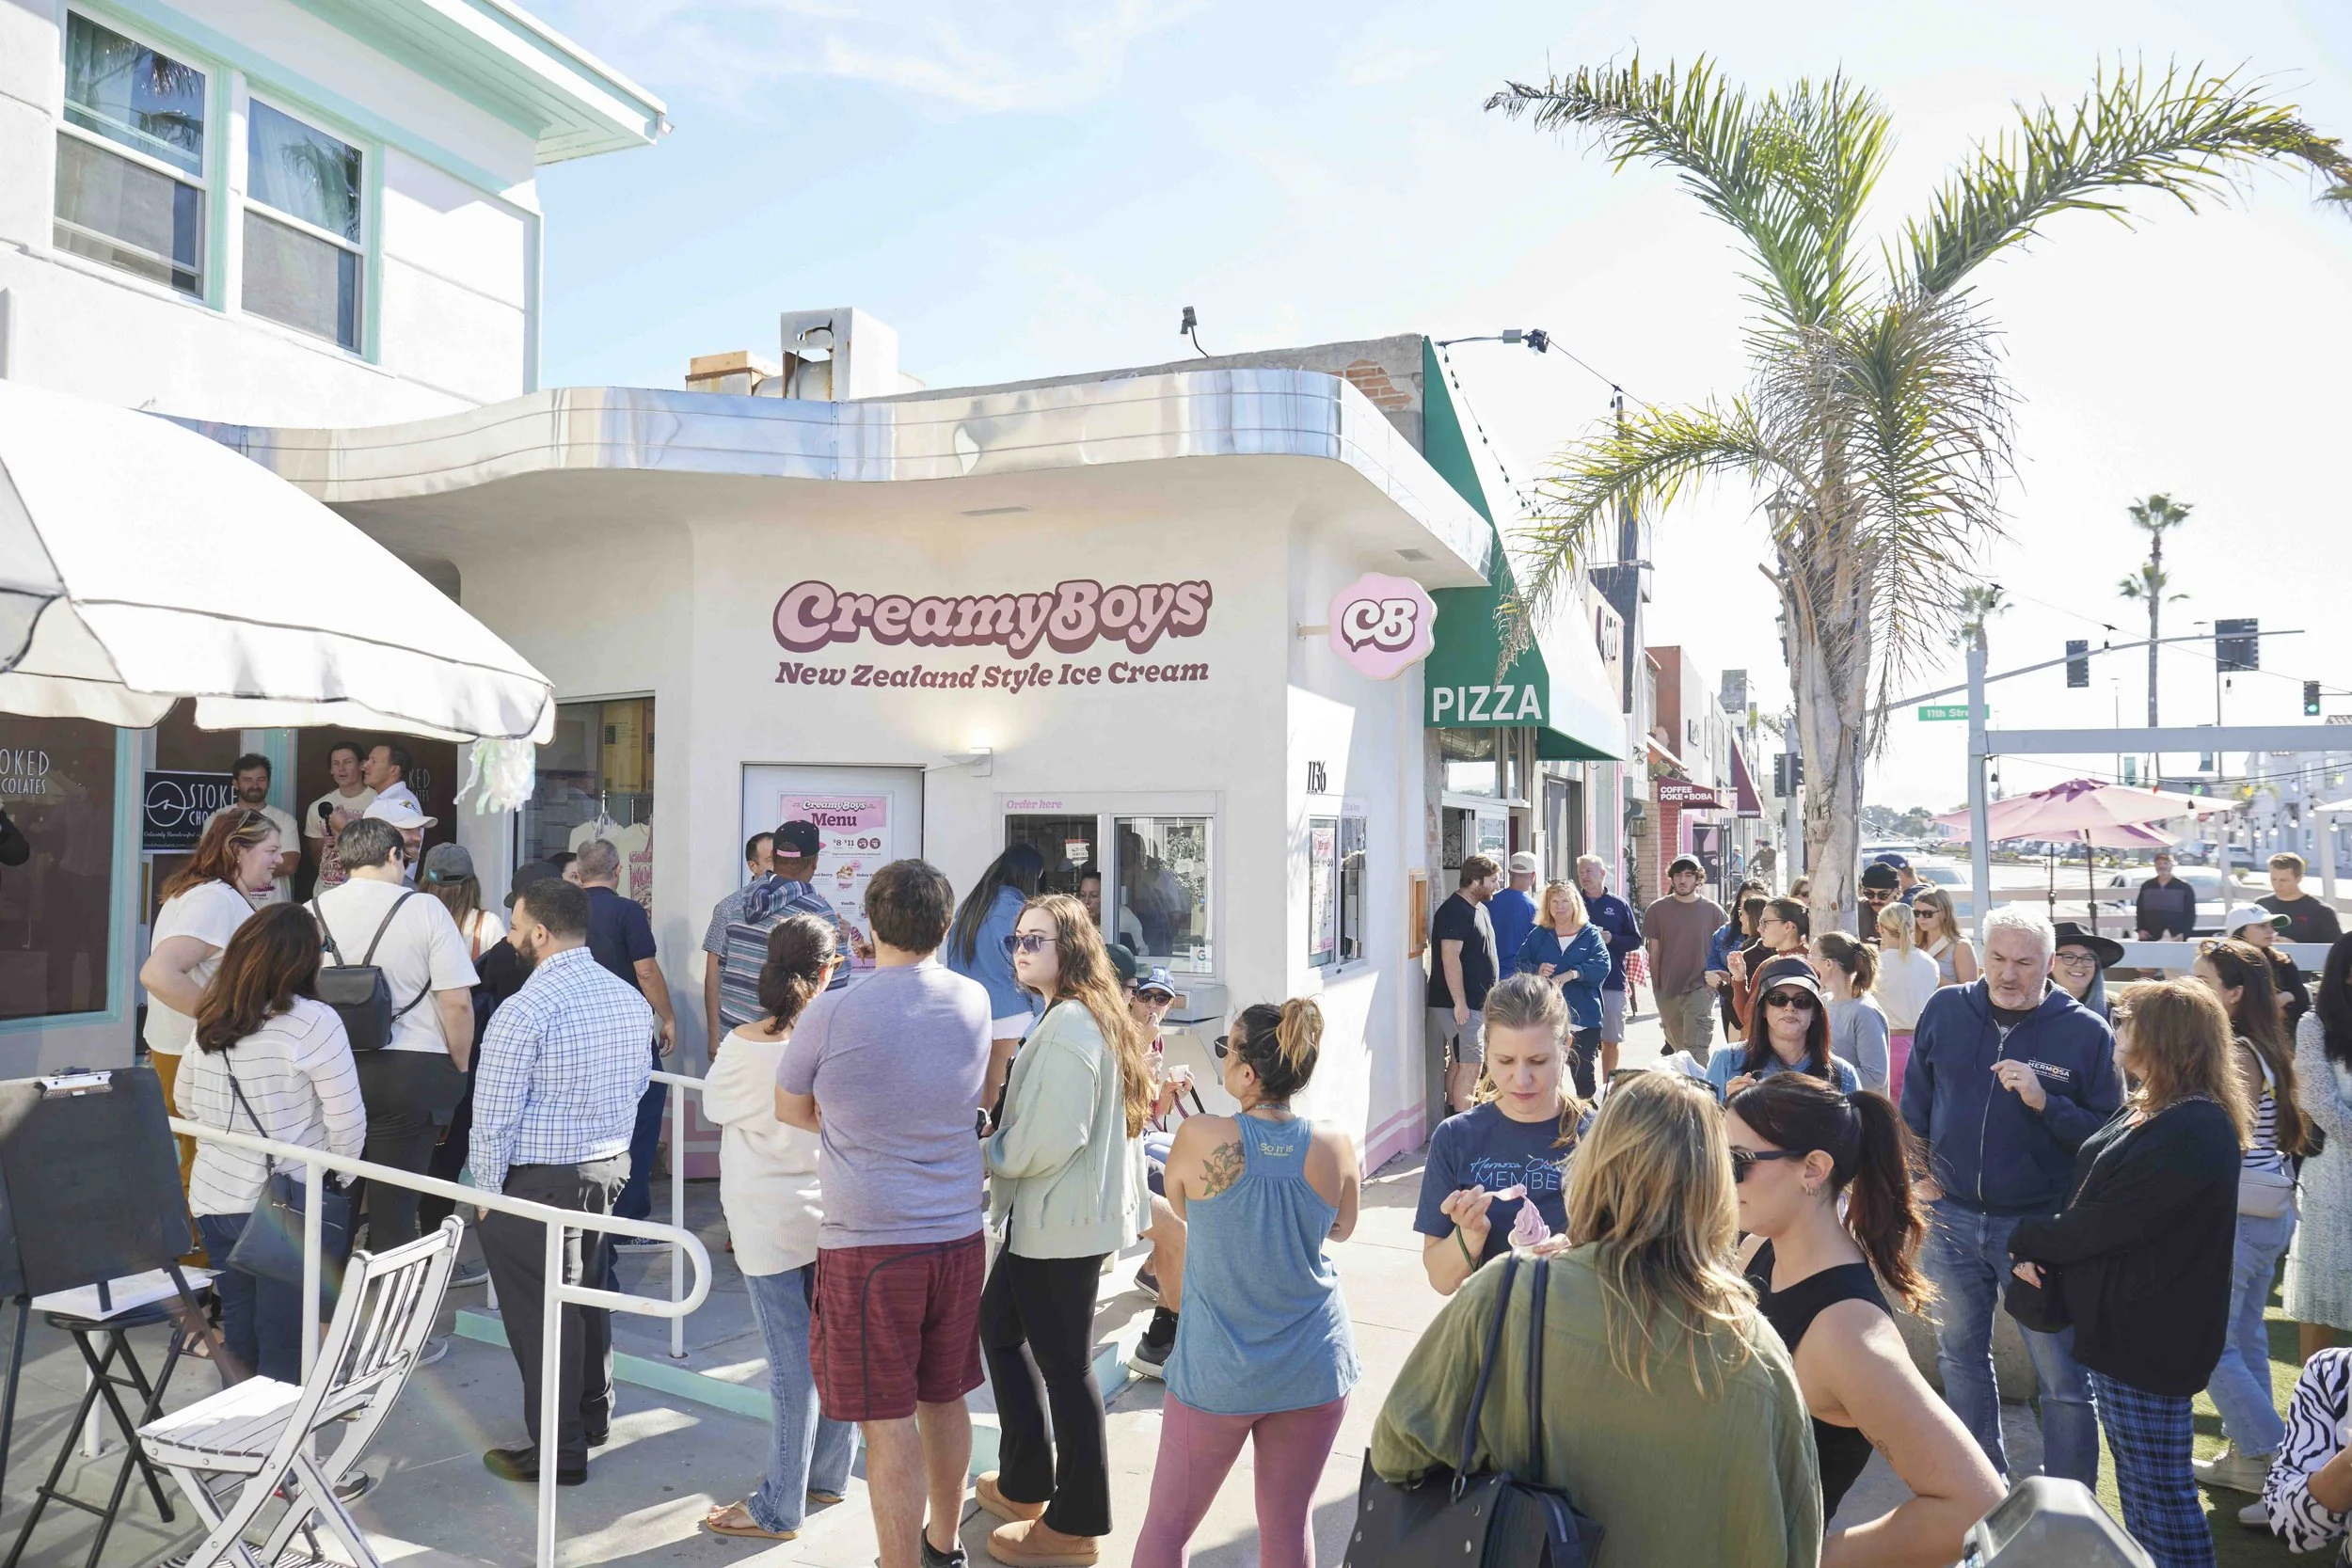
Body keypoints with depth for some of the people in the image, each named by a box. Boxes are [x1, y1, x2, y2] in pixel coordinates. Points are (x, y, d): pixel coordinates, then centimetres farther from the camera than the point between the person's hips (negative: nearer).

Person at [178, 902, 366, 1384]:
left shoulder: (210, 1020, 3)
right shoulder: (313, 1021, -17)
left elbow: (184, 1102, 17)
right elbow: (347, 1120, -13)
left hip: (212, 1198, 6)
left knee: (237, 1339, 18)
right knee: (283, 1346, 4)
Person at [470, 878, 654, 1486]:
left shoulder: (525, 1010, -20)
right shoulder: (630, 999, 2)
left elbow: (493, 1116, -16)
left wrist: (487, 1191, -4)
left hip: (539, 1182, -7)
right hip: (611, 1166, 8)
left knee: (540, 1311, 5)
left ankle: (558, 1451, 15)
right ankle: (594, 1417, 37)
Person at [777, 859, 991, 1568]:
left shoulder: (833, 1013, -14)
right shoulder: (974, 1002, -1)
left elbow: (790, 1109, 2)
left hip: (868, 1244, -5)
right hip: (959, 1235, 6)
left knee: (889, 1425, 4)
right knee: (944, 1401, 21)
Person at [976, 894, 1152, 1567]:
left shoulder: (1068, 1027, -22)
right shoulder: (1089, 1015, 9)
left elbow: (1050, 1138, -26)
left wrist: (988, 1155, -10)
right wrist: (1002, 1148, 6)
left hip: (1061, 1222, -11)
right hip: (1054, 1213, 11)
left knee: (1064, 1365, 3)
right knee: (999, 1327, 22)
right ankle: (1027, 1482, 36)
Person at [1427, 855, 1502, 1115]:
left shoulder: (1479, 908, 16)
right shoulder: (1454, 911, -16)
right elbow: (1450, 959, -22)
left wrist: (1487, 997, 23)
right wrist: (1460, 1003, -23)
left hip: (1476, 1002, 10)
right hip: (1461, 1004, -10)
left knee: (1458, 1063, 13)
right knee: (1469, 1065, -9)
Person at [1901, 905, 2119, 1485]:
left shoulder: (2087, 1032, -8)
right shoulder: (1945, 1009, 0)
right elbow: (1914, 1098, 12)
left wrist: (2045, 1101, -22)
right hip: (1951, 1218, 4)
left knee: (2063, 1378, 2)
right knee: (1959, 1358, 17)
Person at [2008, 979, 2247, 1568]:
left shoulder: (2191, 1131, -23)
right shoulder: (2147, 1110, 10)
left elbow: (2104, 1222, -23)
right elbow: (2091, 1193, 10)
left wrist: (2027, 1241, -8)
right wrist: (2043, 1253, -5)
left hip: (2150, 1336, -10)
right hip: (2119, 1321, 10)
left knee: (2158, 1487, 3)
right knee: (2138, 1475, 22)